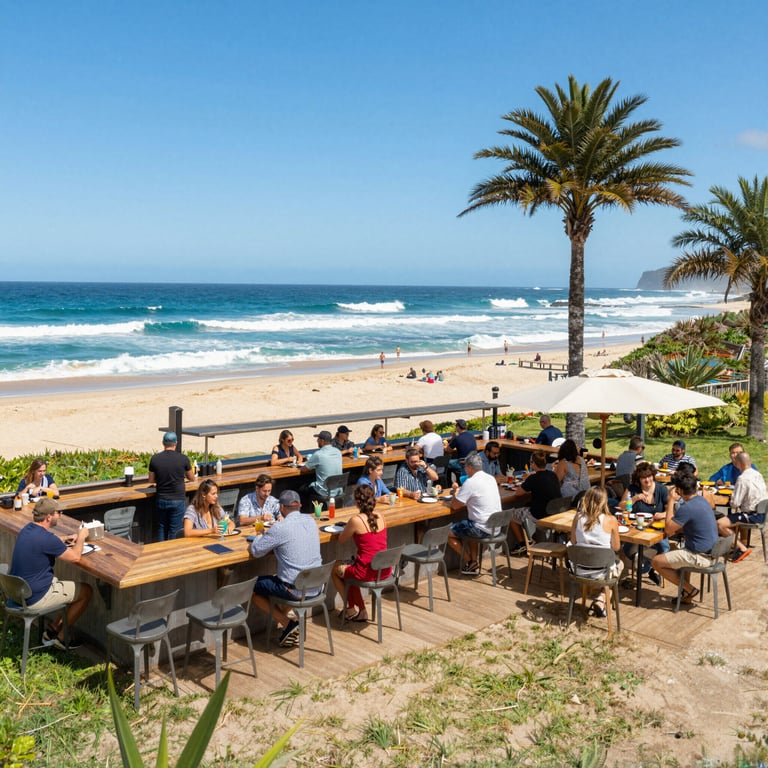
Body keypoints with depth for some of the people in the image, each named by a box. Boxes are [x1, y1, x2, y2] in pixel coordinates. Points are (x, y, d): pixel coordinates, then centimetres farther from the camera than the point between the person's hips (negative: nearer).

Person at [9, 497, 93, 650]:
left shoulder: (27, 529, 1)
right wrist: (81, 537, 1)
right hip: (35, 598, -9)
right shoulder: (46, 538, -27)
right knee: (86, 591, 6)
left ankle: (52, 629, 20)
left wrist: (64, 540, 13)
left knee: (74, 587, 22)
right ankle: (60, 637, 15)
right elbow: (75, 557, -16)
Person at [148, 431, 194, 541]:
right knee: (175, 530, 5)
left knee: (162, 528, 16)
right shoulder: (183, 458, -10)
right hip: (178, 500, -3)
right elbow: (191, 478, 5)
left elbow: (151, 481, 7)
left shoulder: (155, 459, -4)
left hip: (161, 500, 3)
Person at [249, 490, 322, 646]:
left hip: (296, 591, -7)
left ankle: (287, 623, 6)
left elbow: (255, 551, -9)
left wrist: (261, 536, 11)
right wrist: (270, 535, 16)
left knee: (252, 588, 12)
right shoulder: (310, 521, 2)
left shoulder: (280, 528, -19)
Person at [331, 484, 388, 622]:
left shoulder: (356, 520, -17)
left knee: (335, 568, 23)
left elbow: (341, 540, -1)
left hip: (367, 573, -6)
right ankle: (360, 611, 35)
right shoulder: (380, 517, 1)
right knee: (350, 566, 32)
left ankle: (350, 609, 33)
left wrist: (347, 527, 15)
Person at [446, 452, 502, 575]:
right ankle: (474, 561, 23)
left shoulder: (471, 482, -18)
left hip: (484, 529, -9)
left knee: (448, 532, 4)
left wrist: (455, 490, 6)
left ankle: (471, 563, 13)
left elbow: (454, 505, -12)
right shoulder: (491, 478, 8)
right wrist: (459, 491, 16)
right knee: (468, 525, 34)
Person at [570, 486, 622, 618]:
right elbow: (616, 548, -4)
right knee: (619, 564, 34)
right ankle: (601, 600, 20)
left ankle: (599, 602, 27)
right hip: (601, 570, -4)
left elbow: (573, 541, 4)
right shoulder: (610, 520, -15)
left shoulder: (578, 517, -7)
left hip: (580, 569, 4)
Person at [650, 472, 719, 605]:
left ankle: (689, 590, 6)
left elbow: (668, 529, -15)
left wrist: (671, 501, -12)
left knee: (656, 562, -5)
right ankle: (686, 596, 32)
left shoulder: (687, 508, -24)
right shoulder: (701, 500, 6)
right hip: (710, 550, 10)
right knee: (678, 552, 36)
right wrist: (677, 530, 4)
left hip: (701, 557, -10)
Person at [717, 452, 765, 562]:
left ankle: (742, 548, -6)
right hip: (762, 513, 10)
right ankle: (743, 543, 32)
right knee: (740, 516, 36)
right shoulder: (758, 474, 6)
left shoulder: (742, 478, -21)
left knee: (719, 524, -15)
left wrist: (734, 507, 1)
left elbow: (735, 503, -21)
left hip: (754, 516, -10)